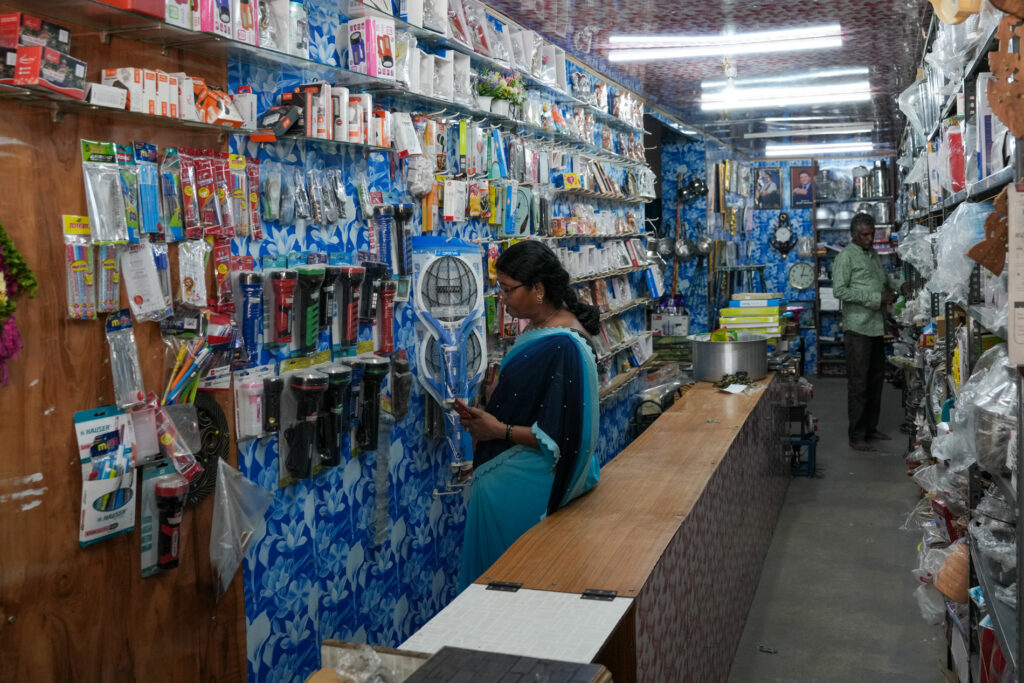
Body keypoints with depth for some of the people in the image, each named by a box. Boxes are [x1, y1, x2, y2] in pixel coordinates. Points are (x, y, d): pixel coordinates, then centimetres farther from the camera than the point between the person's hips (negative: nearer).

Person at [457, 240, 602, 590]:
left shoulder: (563, 348, -23)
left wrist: (500, 430, -17)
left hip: (521, 488, -9)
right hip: (500, 475, 9)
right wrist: (487, 414, 5)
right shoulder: (539, 329, 7)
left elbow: (562, 436, -23)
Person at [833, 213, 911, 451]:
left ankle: (871, 428, 24)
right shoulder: (846, 257, -9)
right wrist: (876, 298, -19)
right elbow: (840, 290, -19)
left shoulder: (873, 254, 16)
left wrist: (898, 285, 10)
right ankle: (856, 436, 1)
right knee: (858, 384, -5)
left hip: (877, 327, 8)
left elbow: (884, 277, 32)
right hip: (858, 327, -8)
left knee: (876, 380, 14)